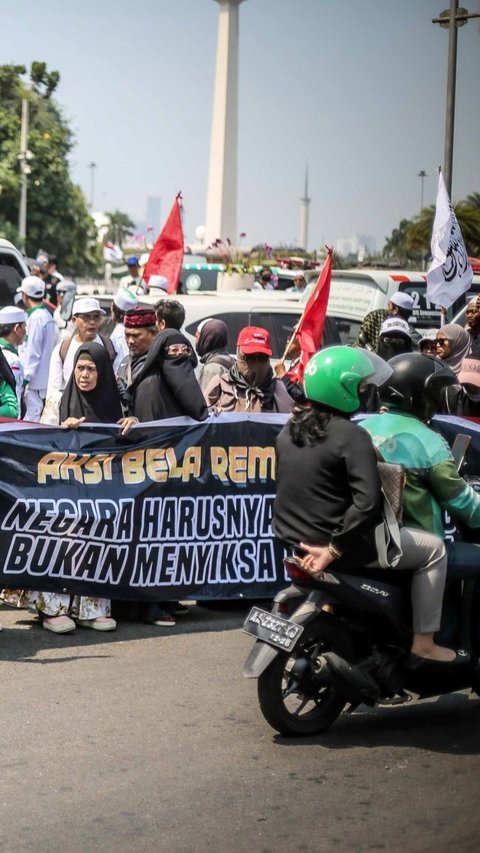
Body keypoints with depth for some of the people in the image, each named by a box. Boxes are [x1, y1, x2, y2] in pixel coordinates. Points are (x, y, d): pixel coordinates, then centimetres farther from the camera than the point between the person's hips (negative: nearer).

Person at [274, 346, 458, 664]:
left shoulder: (290, 429, 4)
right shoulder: (350, 435, -19)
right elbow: (367, 502, -27)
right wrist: (335, 549, -23)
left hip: (294, 540, 8)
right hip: (332, 541, -8)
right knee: (434, 548, 7)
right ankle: (423, 643, 8)